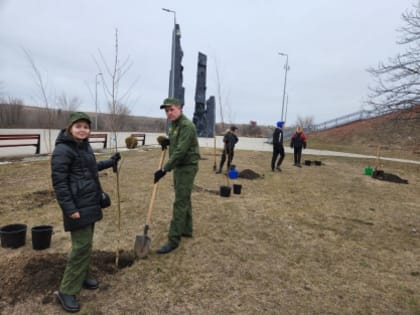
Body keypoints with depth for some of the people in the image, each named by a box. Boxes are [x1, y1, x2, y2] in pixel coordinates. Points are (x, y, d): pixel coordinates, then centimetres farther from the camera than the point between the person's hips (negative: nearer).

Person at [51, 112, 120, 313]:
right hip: (77, 206, -9)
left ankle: (81, 277, 33)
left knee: (86, 243, 17)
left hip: (90, 203, 9)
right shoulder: (62, 150, -15)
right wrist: (69, 208, -21)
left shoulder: (85, 146, 12)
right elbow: (59, 182, -18)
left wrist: (111, 162, 33)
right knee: (82, 246, -6)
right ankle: (66, 291, 7)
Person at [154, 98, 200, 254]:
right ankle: (186, 230, 31)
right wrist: (167, 142, 2)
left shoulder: (187, 125, -19)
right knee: (184, 199, 17)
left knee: (180, 202, -8)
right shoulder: (173, 124, 11)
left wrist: (164, 169, -26)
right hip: (179, 166, 10)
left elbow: (180, 151, -26)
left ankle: (173, 240, -3)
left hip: (187, 167, -9)